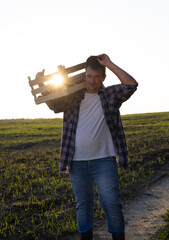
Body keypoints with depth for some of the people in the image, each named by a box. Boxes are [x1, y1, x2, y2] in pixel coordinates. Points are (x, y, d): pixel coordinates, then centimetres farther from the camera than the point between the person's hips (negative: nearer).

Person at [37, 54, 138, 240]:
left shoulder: (111, 95, 3)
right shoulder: (73, 97, 8)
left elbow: (131, 85, -10)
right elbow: (53, 105, 6)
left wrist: (109, 64, -11)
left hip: (104, 160, -2)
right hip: (77, 162, 2)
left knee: (112, 202, -1)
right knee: (83, 204, 13)